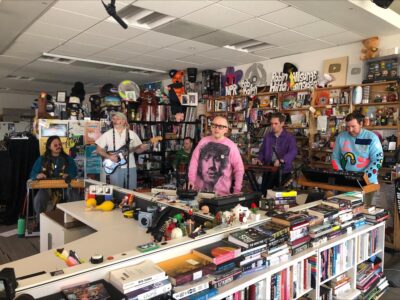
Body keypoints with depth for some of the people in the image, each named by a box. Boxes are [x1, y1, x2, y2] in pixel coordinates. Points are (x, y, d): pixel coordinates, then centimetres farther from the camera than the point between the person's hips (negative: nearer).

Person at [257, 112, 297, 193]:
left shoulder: (289, 137, -6)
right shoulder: (267, 136, 9)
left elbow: (293, 152, -20)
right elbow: (262, 150, 15)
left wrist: (281, 160, -36)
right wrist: (260, 160, -5)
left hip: (283, 170, -4)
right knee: (264, 191, 6)